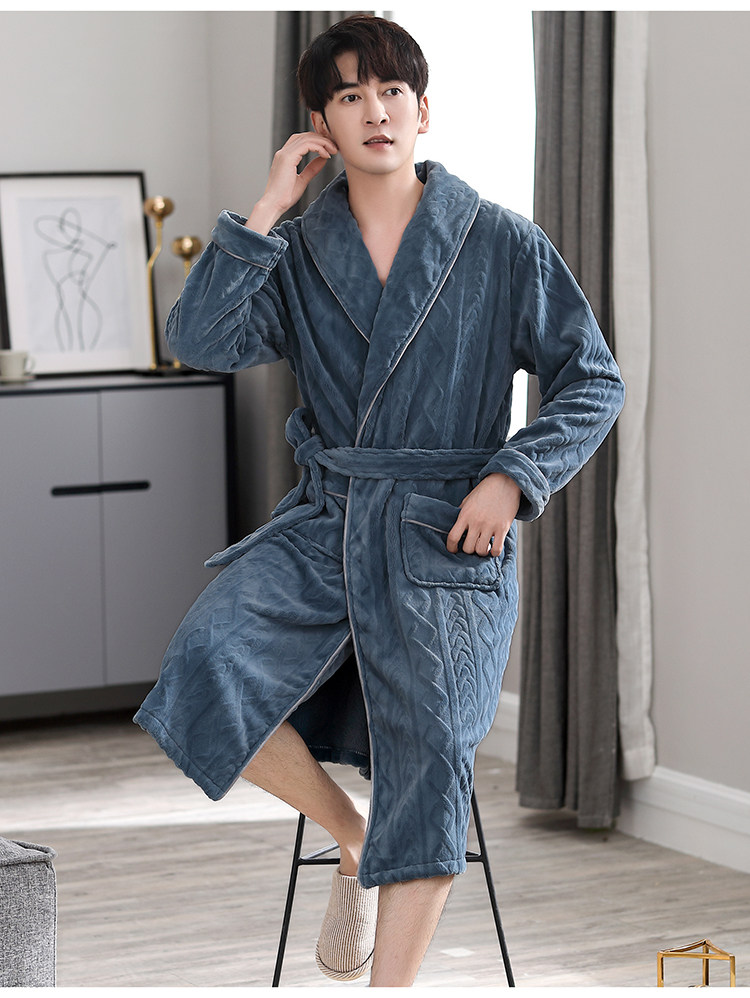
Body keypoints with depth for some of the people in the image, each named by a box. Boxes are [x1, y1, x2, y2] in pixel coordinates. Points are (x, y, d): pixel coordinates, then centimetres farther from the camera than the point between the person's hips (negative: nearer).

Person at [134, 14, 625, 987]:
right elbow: (199, 341, -6)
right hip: (323, 522, 2)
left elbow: (594, 381, 6)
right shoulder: (297, 251, 10)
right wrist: (265, 210, -7)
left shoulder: (501, 243, 5)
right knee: (204, 666, -23)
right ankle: (352, 837, 3)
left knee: (429, 753, -20)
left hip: (448, 534, -2)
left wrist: (512, 477, -9)